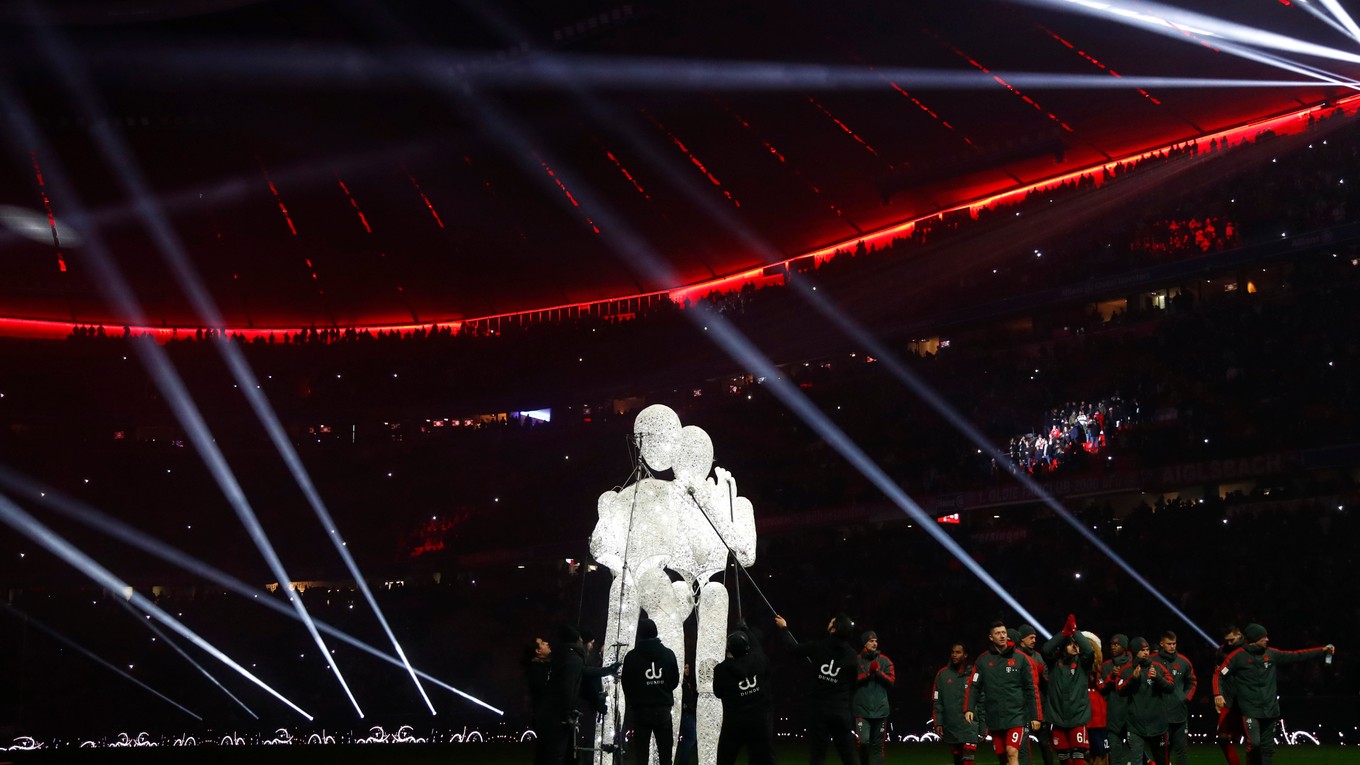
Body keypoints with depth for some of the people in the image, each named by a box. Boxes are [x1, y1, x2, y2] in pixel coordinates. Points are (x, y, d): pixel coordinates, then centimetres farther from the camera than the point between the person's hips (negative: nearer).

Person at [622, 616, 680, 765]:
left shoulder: (632, 656, -9)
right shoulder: (668, 654, -1)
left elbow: (626, 685, -2)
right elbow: (675, 681, 6)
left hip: (640, 710, -2)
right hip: (663, 709, 2)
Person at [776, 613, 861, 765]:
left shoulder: (818, 647, -5)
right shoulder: (852, 656, -1)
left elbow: (794, 648, 12)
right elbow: (852, 684, 8)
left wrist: (783, 628, 28)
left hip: (818, 708, -1)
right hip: (841, 711, 1)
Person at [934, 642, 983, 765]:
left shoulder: (973, 674, 0)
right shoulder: (942, 674, 6)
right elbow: (938, 702, 6)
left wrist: (983, 726, -3)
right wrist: (938, 722, -2)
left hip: (970, 727, -3)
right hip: (950, 728, 3)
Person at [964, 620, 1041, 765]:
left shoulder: (1020, 658, 0)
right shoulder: (983, 660, 5)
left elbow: (1031, 689, 2)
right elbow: (973, 686, 4)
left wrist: (1034, 716, -1)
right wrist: (969, 709, -11)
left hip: (1016, 715, -3)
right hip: (994, 718, 3)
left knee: (1012, 753, -17)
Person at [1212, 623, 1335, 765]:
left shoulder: (1271, 654, 8)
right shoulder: (1238, 656, -6)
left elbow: (1296, 656, 11)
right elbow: (1219, 675, -4)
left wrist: (1322, 651, 8)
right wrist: (1218, 695, -19)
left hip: (1270, 710, 5)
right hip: (1250, 711, -5)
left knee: (1268, 748, 8)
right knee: (1254, 743, -19)